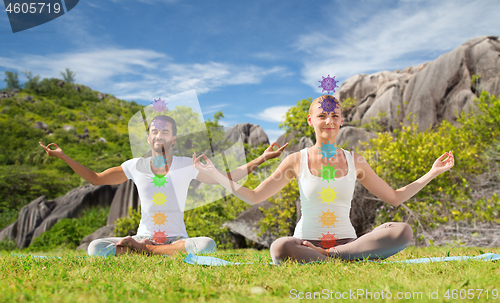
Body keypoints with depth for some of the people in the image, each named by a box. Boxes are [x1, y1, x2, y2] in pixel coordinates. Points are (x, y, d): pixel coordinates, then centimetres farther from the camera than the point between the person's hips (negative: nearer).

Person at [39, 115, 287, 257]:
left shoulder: (187, 166, 0)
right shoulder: (135, 166, 4)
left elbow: (225, 178, 5)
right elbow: (95, 179, 15)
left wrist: (260, 160, -6)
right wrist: (63, 157, 8)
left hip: (176, 239, 0)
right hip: (144, 236, 0)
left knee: (207, 244, -35)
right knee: (95, 248, -25)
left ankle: (142, 250, -22)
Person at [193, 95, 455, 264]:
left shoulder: (355, 162, 9)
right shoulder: (297, 161, 4)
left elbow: (394, 198, 17)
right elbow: (254, 197, 6)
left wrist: (432, 173, 11)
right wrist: (215, 174, -3)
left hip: (347, 241, 3)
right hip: (306, 243, -2)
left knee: (403, 231, -25)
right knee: (280, 249, -39)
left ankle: (326, 257, -22)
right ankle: (351, 261, -23)